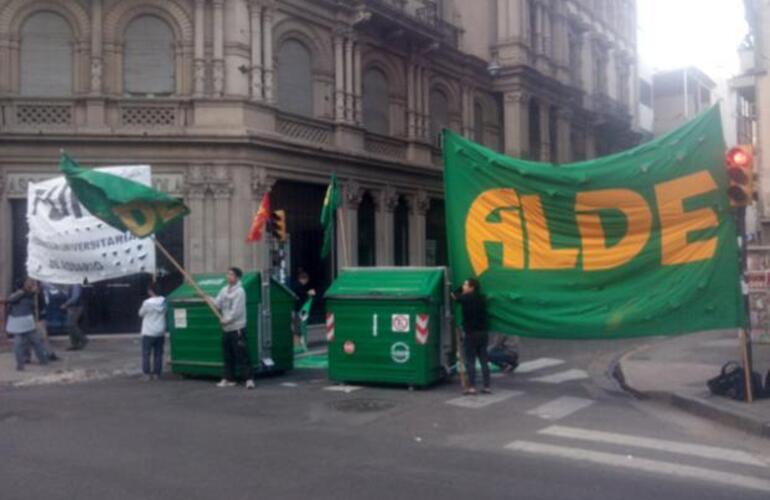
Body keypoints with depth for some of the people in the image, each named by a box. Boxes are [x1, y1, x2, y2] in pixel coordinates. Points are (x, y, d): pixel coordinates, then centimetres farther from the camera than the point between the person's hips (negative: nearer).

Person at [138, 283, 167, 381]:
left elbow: (141, 313, -1)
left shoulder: (147, 302, -16)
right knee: (158, 354, 9)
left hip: (148, 333, -4)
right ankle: (156, 373, 11)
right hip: (160, 333, 4)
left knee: (146, 354, 5)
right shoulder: (164, 301, -2)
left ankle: (147, 374, 3)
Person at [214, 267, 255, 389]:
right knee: (227, 355, 11)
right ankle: (229, 378, 20)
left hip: (237, 328, -7)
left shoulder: (239, 291, -10)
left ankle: (249, 378, -7)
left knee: (242, 354, -9)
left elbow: (237, 311, -15)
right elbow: (216, 304, 8)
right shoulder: (224, 290, 12)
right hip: (226, 328, 7)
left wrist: (227, 320, -11)